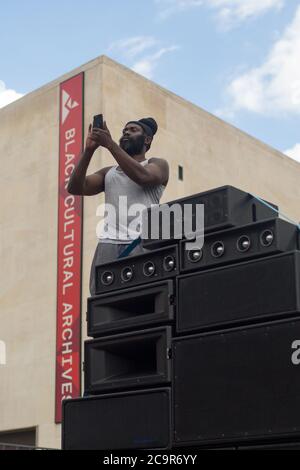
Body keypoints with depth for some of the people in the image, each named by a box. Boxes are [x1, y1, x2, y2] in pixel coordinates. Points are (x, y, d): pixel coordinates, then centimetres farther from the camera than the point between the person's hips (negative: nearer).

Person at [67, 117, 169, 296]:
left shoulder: (158, 164, 17)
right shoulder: (108, 172, 28)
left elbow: (142, 177, -7)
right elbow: (75, 188, 14)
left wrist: (110, 144, -8)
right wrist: (89, 150, 4)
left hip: (141, 243, -4)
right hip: (108, 244, 4)